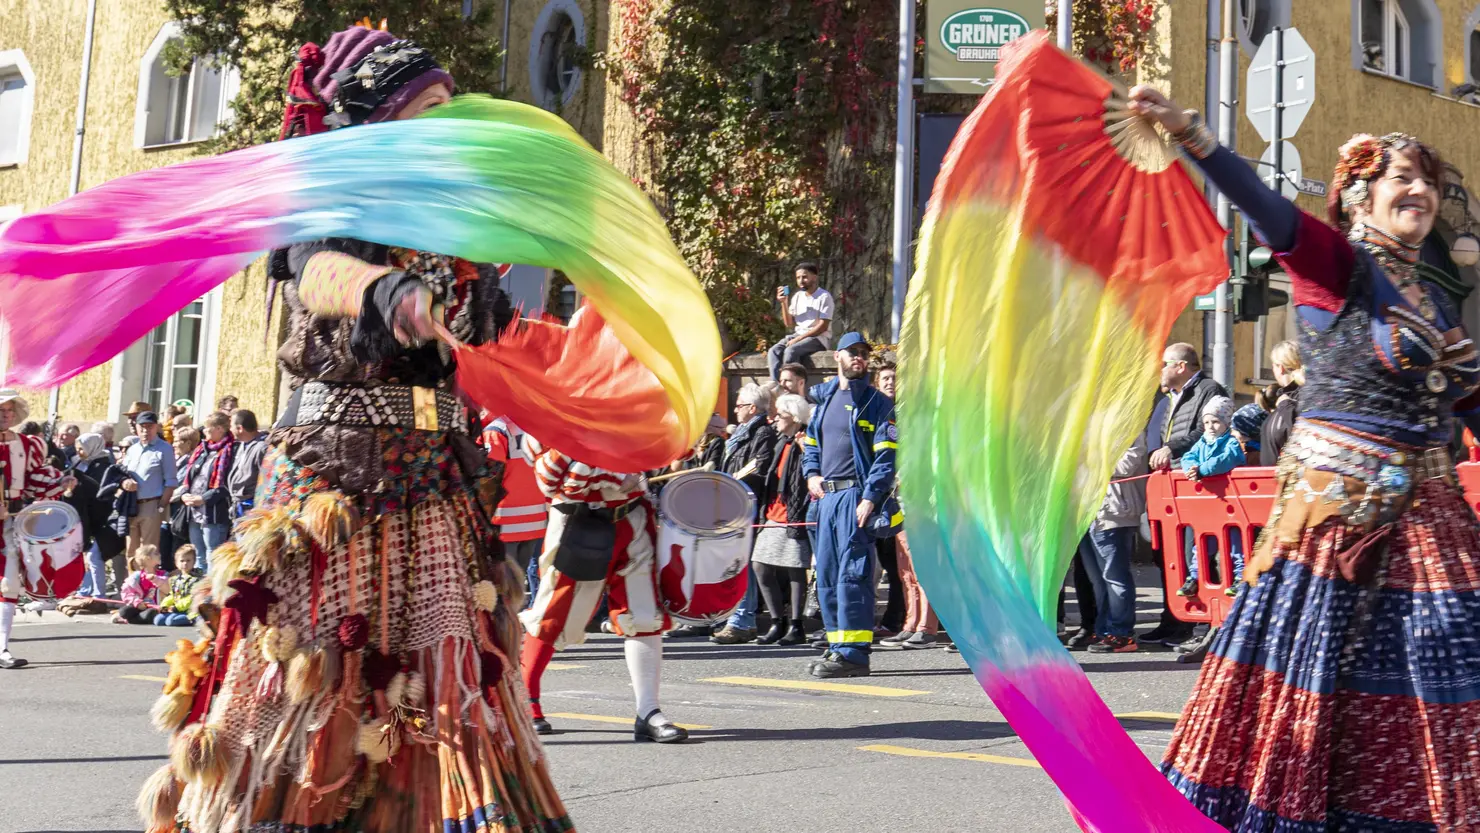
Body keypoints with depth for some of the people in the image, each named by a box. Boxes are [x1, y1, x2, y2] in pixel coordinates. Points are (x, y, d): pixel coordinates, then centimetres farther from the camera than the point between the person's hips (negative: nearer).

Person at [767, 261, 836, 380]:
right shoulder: (797, 296, 12)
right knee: (774, 351, -22)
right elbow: (789, 323, 10)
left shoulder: (824, 297, -7)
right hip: (798, 335, 6)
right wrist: (784, 303, -4)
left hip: (818, 338, -6)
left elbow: (823, 326, -13)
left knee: (790, 351, -33)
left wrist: (799, 339, -18)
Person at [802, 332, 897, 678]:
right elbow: (811, 442, 28)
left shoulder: (877, 403, -1)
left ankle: (853, 652, -12)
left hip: (856, 496, -7)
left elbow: (885, 455, -9)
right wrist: (812, 474, 8)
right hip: (826, 495, 7)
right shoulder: (824, 398, 19)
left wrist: (870, 498, -19)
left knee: (852, 573, -12)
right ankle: (836, 646, 17)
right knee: (826, 575, 9)